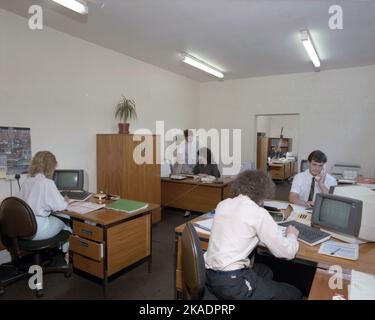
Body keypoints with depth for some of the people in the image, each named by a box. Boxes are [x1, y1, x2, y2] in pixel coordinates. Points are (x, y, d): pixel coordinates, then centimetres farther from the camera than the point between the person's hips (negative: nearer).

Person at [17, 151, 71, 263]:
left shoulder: (26, 182, 3)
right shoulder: (48, 183, -17)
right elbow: (60, 206, -16)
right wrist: (65, 201, 7)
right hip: (37, 230, -7)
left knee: (55, 219, 29)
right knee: (65, 223, 21)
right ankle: (66, 255, 37)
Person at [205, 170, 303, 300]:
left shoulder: (223, 204, 7)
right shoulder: (259, 213, -13)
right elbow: (287, 252, -6)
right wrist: (292, 235, 14)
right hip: (231, 282, -8)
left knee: (265, 271, 29)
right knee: (294, 294, 10)